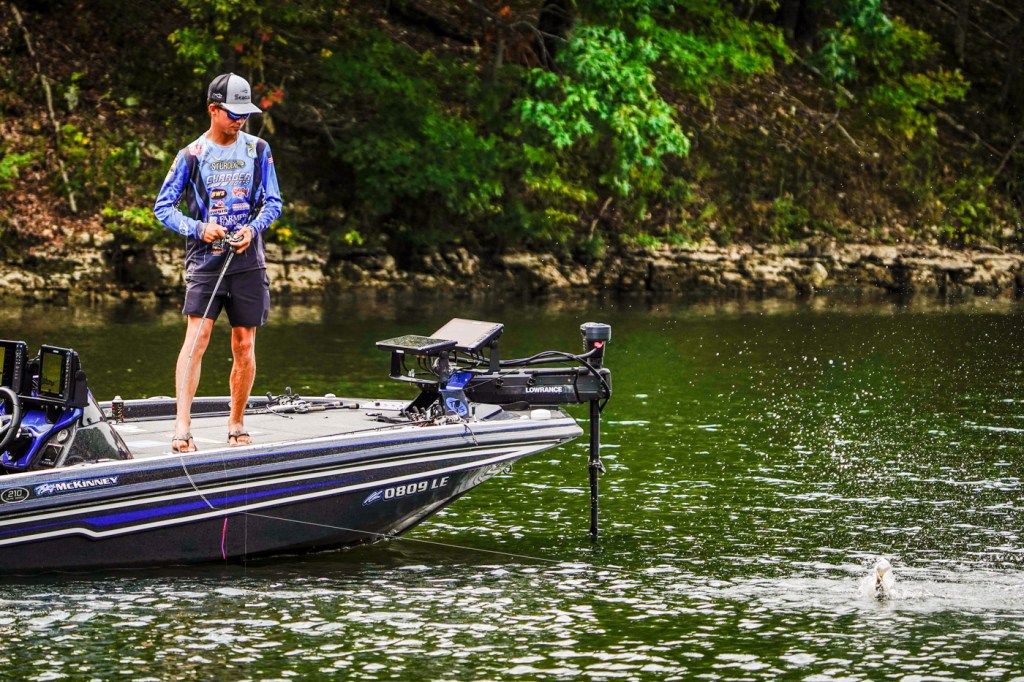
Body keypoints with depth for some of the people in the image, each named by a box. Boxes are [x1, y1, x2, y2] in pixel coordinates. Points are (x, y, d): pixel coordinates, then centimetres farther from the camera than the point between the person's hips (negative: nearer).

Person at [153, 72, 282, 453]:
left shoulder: (258, 150, 8)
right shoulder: (191, 156, 2)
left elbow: (273, 203, 9)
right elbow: (163, 206, 4)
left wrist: (252, 229, -10)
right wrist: (199, 229, -12)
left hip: (248, 260, 3)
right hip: (204, 260, -2)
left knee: (245, 345, 5)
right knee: (197, 335, -17)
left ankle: (236, 425, 19)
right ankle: (182, 427, -23)